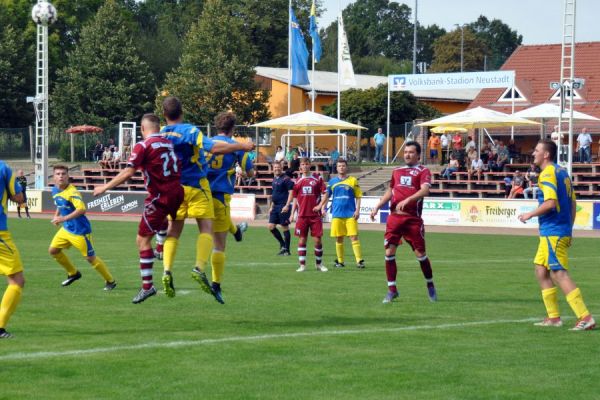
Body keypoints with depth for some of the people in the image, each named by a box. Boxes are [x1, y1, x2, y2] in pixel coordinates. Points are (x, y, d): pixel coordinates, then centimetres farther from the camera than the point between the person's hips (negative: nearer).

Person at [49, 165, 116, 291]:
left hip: (80, 231, -8)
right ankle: (73, 273, 27)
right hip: (66, 229, 8)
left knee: (90, 258, -3)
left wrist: (64, 218, -36)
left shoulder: (72, 192, -23)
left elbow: (81, 210, -35)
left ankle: (110, 281, 13)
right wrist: (56, 215, 8)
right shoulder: (55, 190, 4)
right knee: (53, 250, 9)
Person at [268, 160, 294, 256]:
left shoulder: (285, 179, -10)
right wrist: (271, 206, 22)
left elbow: (291, 192, -14)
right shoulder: (274, 179, 15)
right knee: (271, 226, 3)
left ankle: (286, 250, 5)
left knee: (285, 227, -3)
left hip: (283, 207, -8)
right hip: (275, 206, 8)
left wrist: (287, 206, -20)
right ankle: (282, 245, 17)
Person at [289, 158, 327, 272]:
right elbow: (295, 199, 12)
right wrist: (292, 213, 6)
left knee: (317, 239, -2)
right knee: (302, 240, 0)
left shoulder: (317, 178, 2)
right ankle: (302, 265, 5)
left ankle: (319, 264, 12)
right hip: (302, 215, 2)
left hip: (315, 214, -1)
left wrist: (320, 205, -11)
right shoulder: (297, 181, 8)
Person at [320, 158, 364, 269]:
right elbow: (326, 196, 16)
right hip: (337, 214, 3)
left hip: (350, 214, -3)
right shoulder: (332, 182, 9)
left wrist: (357, 210, -7)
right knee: (339, 238, 7)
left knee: (354, 237, -9)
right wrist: (323, 207, 4)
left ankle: (359, 260, -10)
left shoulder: (353, 181, 2)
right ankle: (340, 261, 17)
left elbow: (358, 197, 3)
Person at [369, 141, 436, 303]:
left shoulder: (423, 171, 0)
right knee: (389, 252, -4)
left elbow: (425, 190, -17)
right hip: (394, 216, 4)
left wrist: (407, 200, -30)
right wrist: (377, 207, 16)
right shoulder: (397, 171, 17)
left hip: (413, 218, -4)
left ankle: (430, 286, 19)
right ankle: (392, 290, 5)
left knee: (420, 253, -2)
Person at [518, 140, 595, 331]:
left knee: (559, 274, -11)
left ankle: (585, 317, -15)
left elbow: (550, 202, -25)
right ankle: (553, 317, 16)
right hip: (563, 232, 10)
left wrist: (530, 214, -12)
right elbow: (573, 204, 18)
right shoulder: (562, 172, 16)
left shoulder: (548, 174, -13)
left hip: (553, 233, -10)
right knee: (541, 271, 15)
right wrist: (568, 230, 22)